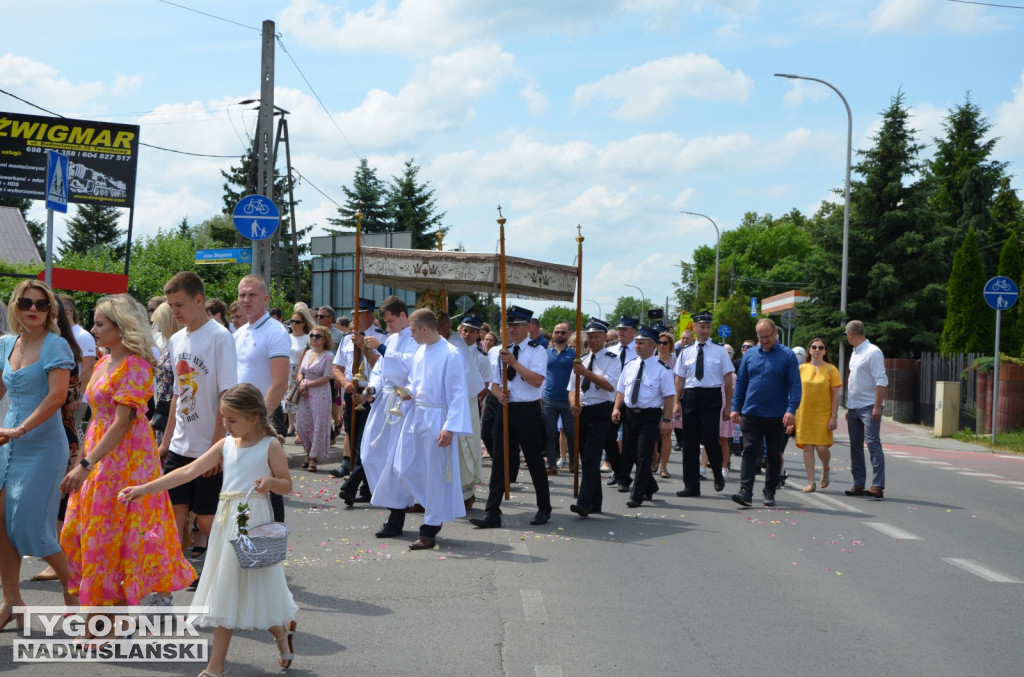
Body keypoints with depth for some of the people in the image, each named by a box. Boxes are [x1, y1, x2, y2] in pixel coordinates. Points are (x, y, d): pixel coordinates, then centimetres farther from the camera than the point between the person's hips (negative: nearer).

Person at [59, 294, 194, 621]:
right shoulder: (104, 363, 12)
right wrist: (84, 461, 14)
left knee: (113, 536, -2)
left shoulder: (135, 366, -16)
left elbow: (122, 422, -21)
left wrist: (86, 464, -24)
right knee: (78, 531, 10)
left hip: (126, 457, -9)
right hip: (100, 454, 9)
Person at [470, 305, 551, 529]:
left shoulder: (536, 351, -5)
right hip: (505, 409, 5)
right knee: (499, 460, 1)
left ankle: (544, 509, 21)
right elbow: (494, 383, 16)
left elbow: (537, 380, -19)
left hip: (528, 411, -5)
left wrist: (514, 363, -21)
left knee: (535, 461, 6)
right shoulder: (504, 352, 13)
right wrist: (498, 393, -7)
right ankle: (492, 513, 1)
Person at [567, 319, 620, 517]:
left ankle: (584, 503, -22)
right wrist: (573, 403, -7)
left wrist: (586, 373, -24)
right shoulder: (581, 360, 16)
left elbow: (609, 385, -18)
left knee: (591, 458, -15)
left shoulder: (612, 359, -3)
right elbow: (572, 388, 14)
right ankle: (595, 502, 22)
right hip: (582, 412, 7)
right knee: (586, 459, 11)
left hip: (600, 413, -7)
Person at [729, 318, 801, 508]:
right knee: (750, 452, -6)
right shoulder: (750, 355, 8)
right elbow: (741, 383, 12)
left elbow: (795, 385, -5)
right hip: (751, 414, 2)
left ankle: (770, 494, 18)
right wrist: (736, 408, 5)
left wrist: (791, 409, -16)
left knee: (774, 455, 8)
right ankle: (746, 492, -11)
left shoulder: (787, 356, -2)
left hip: (776, 417, -2)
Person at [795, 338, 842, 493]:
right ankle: (811, 482, 7)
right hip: (804, 414, 2)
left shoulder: (831, 370, 1)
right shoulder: (801, 369, 7)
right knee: (807, 447, 0)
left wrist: (834, 417, -7)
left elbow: (835, 396, -1)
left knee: (822, 447, -9)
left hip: (823, 414, -2)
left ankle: (825, 469, 24)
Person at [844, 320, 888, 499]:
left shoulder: (872, 352, -11)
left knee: (873, 444, -12)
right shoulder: (855, 353, 16)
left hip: (869, 407, -9)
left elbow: (881, 381, -16)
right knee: (855, 446, 10)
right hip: (854, 407, 9)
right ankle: (858, 484, 15)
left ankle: (877, 486, -15)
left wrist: (877, 406, -22)